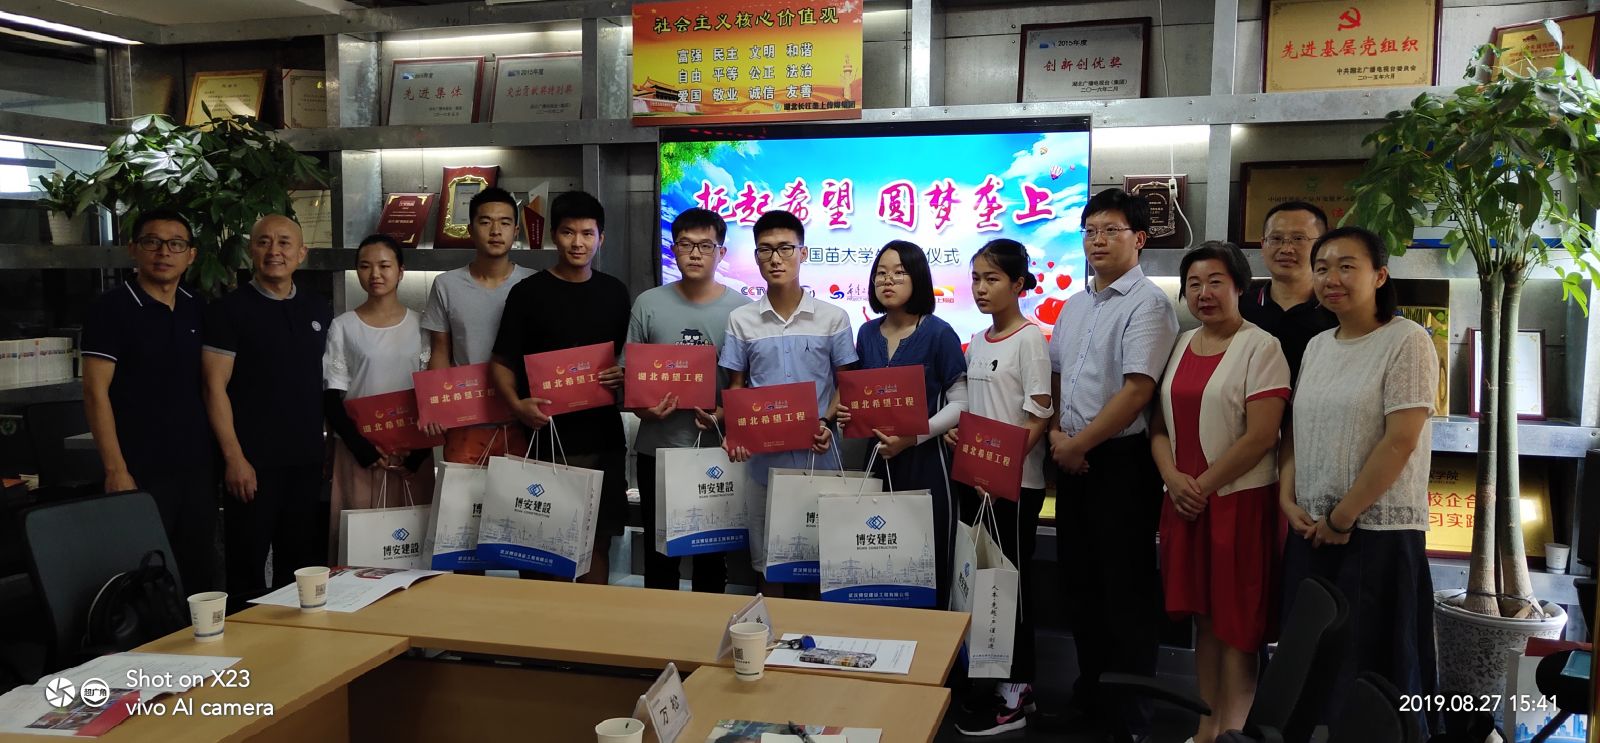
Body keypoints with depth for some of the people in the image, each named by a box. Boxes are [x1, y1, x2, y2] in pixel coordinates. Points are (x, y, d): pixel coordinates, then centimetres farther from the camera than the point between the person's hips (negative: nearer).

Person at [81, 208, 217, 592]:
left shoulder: (197, 311, 10)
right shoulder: (112, 309, -6)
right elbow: (96, 392, -10)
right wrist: (116, 470, -15)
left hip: (197, 468, 5)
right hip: (142, 473, -5)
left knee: (201, 575, 10)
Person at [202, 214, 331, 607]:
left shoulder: (319, 311, 12)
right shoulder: (229, 310, -4)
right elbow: (215, 387, -8)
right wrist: (234, 456, -14)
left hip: (307, 459, 5)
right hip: (253, 462, -5)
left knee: (303, 563, 12)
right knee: (247, 563, 2)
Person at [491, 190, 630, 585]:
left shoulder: (614, 293, 9)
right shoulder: (528, 292, -1)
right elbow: (501, 363, -1)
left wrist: (623, 375, -5)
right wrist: (517, 405, -19)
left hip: (604, 437, 3)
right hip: (546, 436, -3)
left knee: (598, 539, 9)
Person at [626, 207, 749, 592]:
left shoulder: (741, 309, -2)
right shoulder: (649, 304, 2)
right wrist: (642, 408, -13)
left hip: (718, 450, -1)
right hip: (657, 448, 1)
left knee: (713, 550, 11)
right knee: (659, 549, 12)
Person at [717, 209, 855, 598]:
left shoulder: (833, 318, 0)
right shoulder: (741, 320, 3)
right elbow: (736, 387, 8)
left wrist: (828, 425, -13)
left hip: (817, 458, -1)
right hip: (762, 459, 1)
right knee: (767, 564, 10)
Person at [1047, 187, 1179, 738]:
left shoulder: (1147, 304, -11)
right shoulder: (1074, 305, 13)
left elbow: (1137, 390, -19)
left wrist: (1079, 443, -14)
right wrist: (1056, 434, 2)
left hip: (1121, 460, -8)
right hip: (1072, 459, 8)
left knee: (1127, 587, 1)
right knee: (1079, 580, 15)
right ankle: (1091, 692, 30)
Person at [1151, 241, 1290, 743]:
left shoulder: (1260, 347, -8)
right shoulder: (1181, 346, 12)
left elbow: (1261, 436, -15)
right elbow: (1160, 425, 11)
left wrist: (1203, 485, -12)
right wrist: (1174, 478, -6)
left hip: (1239, 500, -6)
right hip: (1183, 502, 6)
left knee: (1237, 624, 2)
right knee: (1203, 616, 13)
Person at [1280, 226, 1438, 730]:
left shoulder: (1406, 341, -9)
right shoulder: (1317, 347, 11)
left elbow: (1400, 442, -15)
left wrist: (1342, 518, -13)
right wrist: (1288, 500, -1)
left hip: (1377, 533, -6)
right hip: (1311, 532, 6)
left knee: (1370, 671, 3)